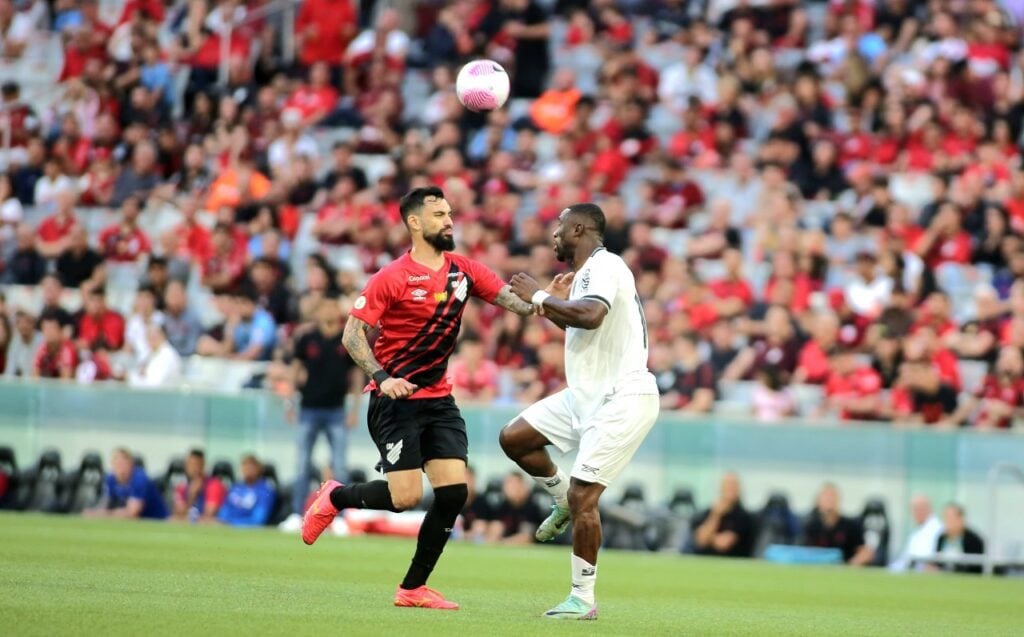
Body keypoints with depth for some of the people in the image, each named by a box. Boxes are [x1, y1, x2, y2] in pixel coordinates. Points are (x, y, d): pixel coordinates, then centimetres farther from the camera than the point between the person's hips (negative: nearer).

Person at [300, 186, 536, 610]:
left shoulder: (464, 271, 5)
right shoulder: (392, 278, -10)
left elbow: (515, 301, 2)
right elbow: (352, 335, -11)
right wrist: (382, 377, -25)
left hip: (438, 400, 6)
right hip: (396, 400, -6)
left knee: (453, 491, -6)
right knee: (405, 497, -13)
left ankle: (413, 588, 5)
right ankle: (333, 497, 17)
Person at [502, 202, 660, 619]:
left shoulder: (604, 265, -14)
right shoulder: (587, 272, 15)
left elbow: (591, 316, -34)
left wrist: (540, 298, -21)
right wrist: (554, 306, 18)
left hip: (622, 400, -10)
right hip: (587, 395, 10)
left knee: (582, 498, -11)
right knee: (513, 438, 9)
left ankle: (583, 599, -3)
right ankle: (563, 500, 26)